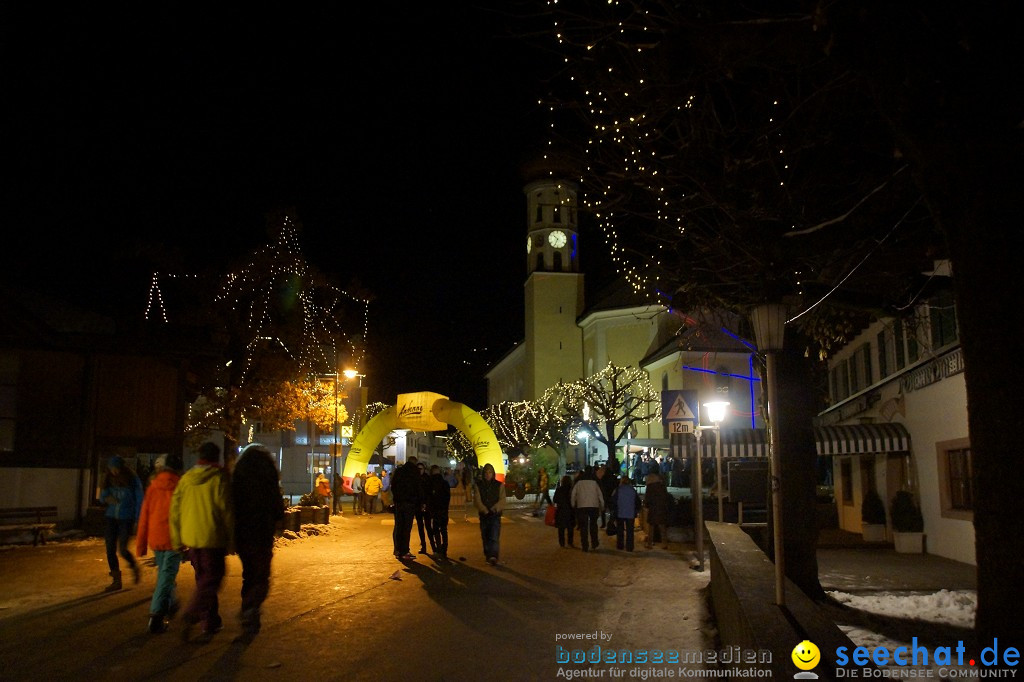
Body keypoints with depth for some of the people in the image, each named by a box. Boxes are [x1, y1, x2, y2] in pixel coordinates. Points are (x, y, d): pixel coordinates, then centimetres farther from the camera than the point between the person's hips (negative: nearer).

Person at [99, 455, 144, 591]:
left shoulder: (132, 479, -8)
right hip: (111, 517, 5)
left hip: (126, 518, -4)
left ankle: (134, 567, 21)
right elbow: (102, 497, 13)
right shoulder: (109, 480, 5)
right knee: (110, 550, 2)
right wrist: (107, 499, -11)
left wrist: (138, 519, -10)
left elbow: (139, 500, -6)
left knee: (122, 549, -10)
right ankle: (116, 581, 14)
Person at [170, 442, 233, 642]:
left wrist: (177, 539, 15)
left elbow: (175, 509, 8)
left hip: (191, 537, 6)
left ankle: (211, 622, 23)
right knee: (211, 579, 1)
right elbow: (226, 510, -10)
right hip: (212, 537, -6)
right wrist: (230, 538, -1)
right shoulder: (219, 478, -8)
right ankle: (191, 616, -19)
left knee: (203, 578, 17)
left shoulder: (186, 478, 7)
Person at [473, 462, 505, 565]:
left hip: (495, 515, -2)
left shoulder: (499, 485, 4)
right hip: (483, 515, 2)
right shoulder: (479, 485, 5)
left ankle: (493, 556, -23)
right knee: (485, 537, 8)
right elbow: (477, 500, -4)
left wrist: (493, 510, -17)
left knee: (494, 537, -15)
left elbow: (502, 500, -3)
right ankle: (488, 556, 20)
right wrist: (485, 511, -18)